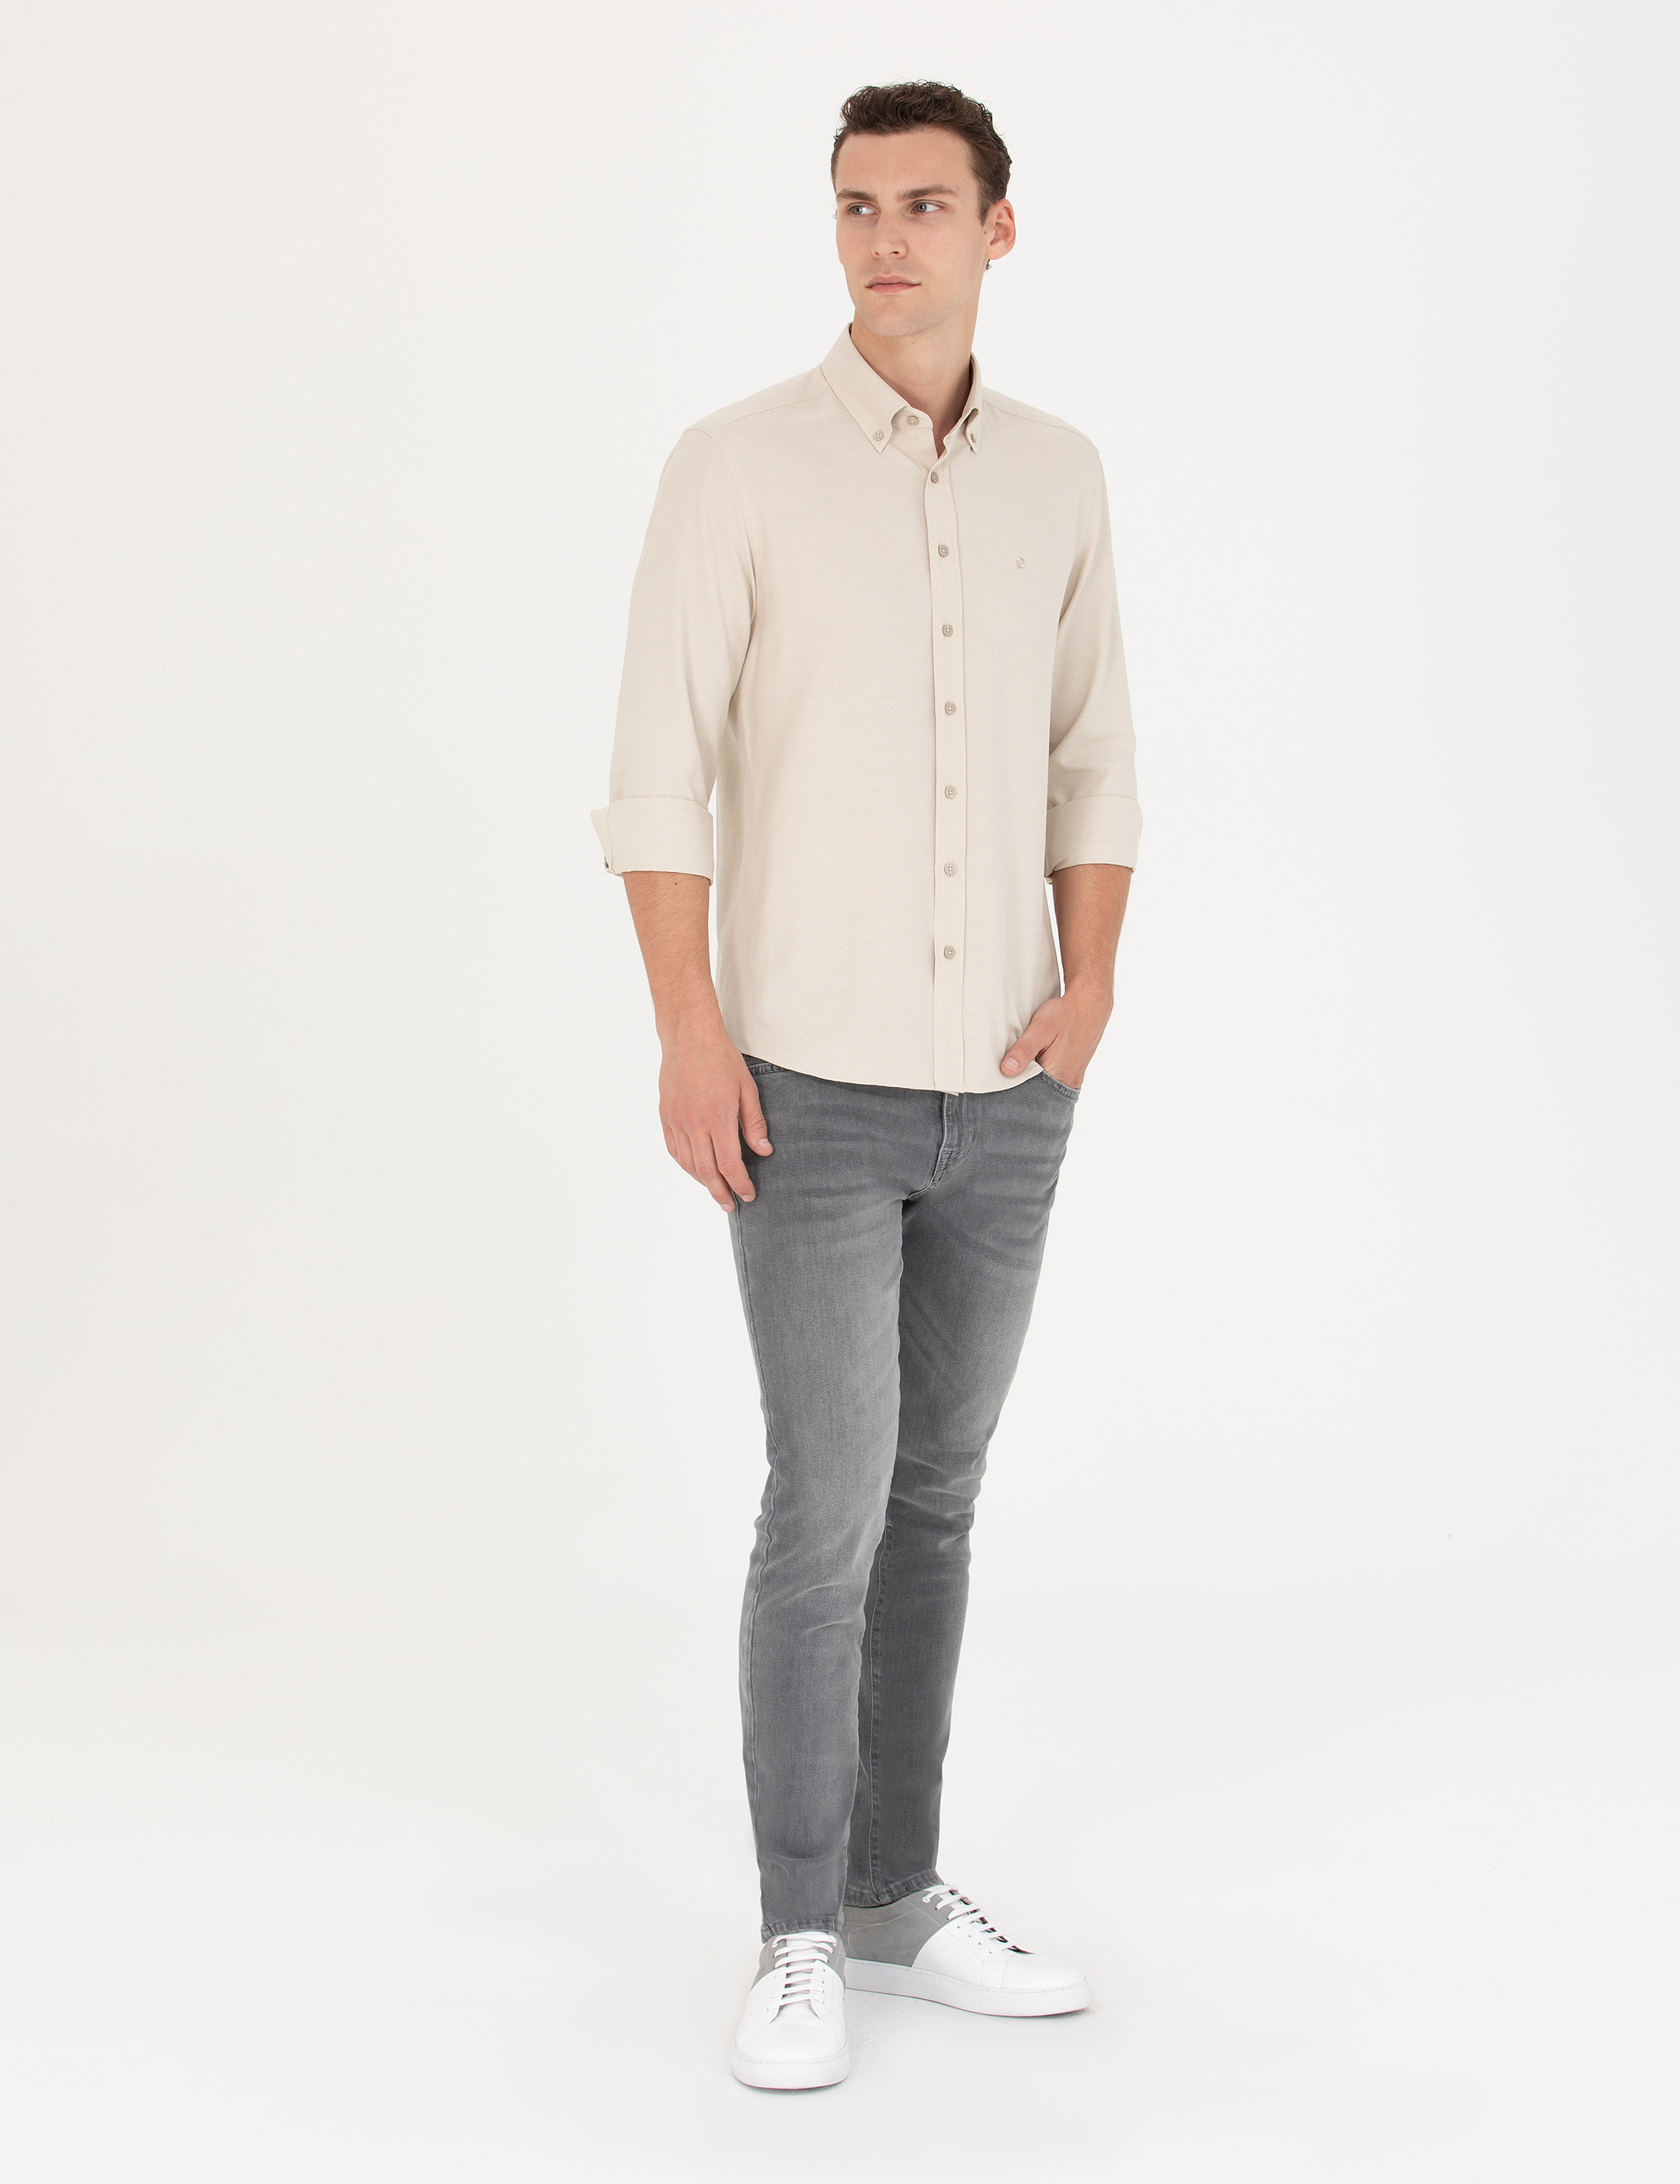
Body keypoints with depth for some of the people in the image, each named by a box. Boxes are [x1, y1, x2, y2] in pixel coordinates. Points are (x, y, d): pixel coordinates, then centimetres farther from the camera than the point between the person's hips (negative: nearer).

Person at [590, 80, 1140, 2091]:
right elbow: (660, 770, -9)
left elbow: (1092, 760, 12)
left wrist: (1093, 985, -3)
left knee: (935, 1492, 11)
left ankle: (896, 1892, 24)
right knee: (831, 1508, -7)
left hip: (1005, 1090, 5)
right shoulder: (737, 465, -7)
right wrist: (687, 1034, -17)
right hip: (811, 1082, -4)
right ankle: (802, 1938, 9)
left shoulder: (1057, 476, 8)